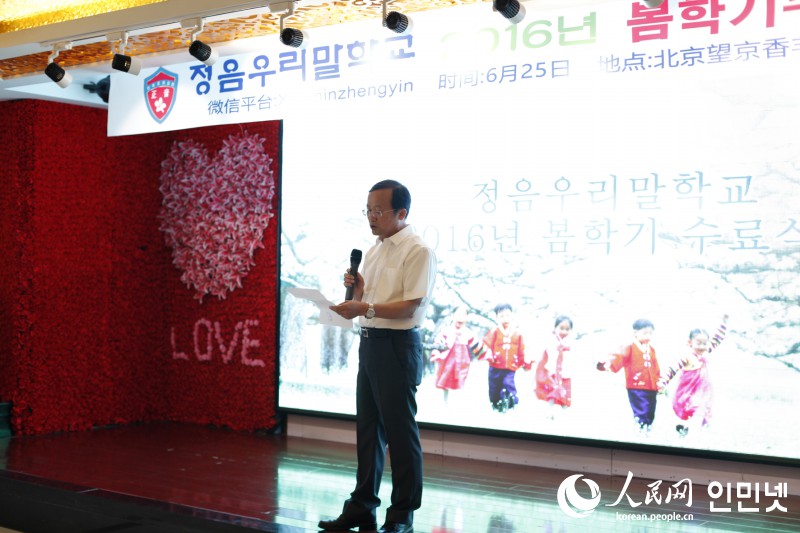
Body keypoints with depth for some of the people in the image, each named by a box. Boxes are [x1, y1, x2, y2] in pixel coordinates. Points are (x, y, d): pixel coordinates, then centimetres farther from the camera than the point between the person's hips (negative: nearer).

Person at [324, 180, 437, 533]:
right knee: (367, 429, 13)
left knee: (400, 431, -1)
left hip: (397, 346, -8)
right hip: (369, 343, 8)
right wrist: (356, 289, 1)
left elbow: (409, 306, -19)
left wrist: (365, 309, -27)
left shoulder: (417, 251, -11)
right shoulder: (374, 251, 15)